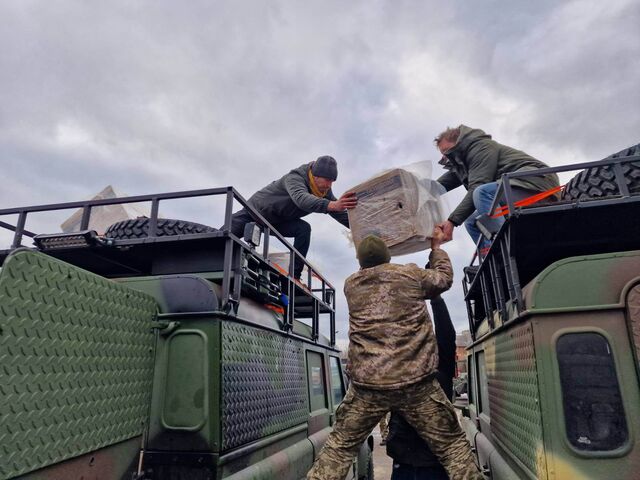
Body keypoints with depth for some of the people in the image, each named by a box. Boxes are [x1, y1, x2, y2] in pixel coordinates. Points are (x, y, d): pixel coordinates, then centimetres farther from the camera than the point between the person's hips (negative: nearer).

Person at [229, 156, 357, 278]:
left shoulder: (325, 192, -13)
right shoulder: (294, 178, -35)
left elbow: (340, 213, -12)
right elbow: (301, 199, -56)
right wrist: (332, 205, -71)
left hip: (279, 221, 5)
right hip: (256, 208, -5)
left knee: (304, 229, -20)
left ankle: (294, 276, -19)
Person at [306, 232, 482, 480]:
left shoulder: (351, 284, 9)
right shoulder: (411, 273, 4)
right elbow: (444, 278, 23)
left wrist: (368, 257, 43)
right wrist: (436, 247, 37)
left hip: (366, 385, 2)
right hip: (416, 382, -1)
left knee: (338, 448, 16)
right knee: (453, 446, 15)